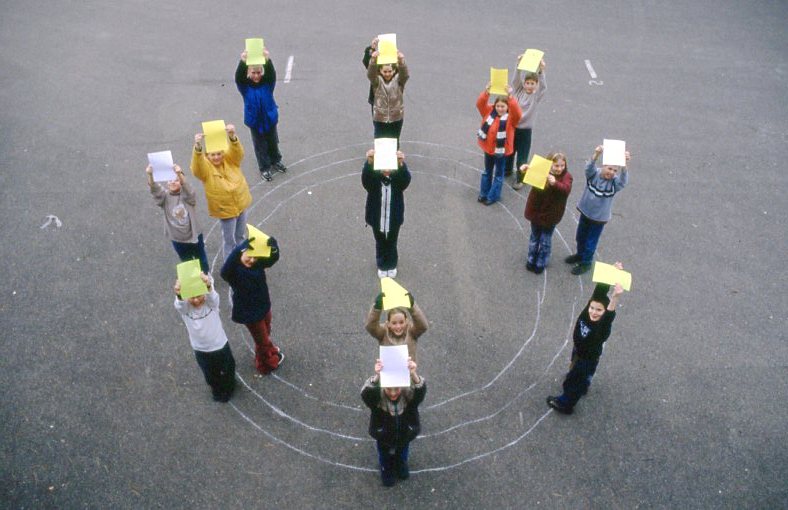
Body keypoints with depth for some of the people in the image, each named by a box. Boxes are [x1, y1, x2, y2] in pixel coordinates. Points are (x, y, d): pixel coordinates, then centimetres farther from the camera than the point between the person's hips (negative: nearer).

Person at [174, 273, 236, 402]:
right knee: (210, 375, 26)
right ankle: (217, 389, 59)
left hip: (220, 345, -1)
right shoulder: (184, 307, -25)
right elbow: (179, 304, -49)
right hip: (200, 350, 1)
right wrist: (179, 295, -75)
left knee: (227, 370, 25)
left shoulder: (211, 301, -28)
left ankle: (228, 387, 58)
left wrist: (208, 286, -78)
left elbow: (212, 295, -52)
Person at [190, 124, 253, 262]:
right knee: (229, 239, 10)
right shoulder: (205, 167, -18)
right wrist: (198, 147, -60)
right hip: (225, 209, -4)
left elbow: (237, 151, -30)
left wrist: (232, 137, -52)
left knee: (240, 235, 23)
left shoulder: (230, 159, -10)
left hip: (241, 203, 4)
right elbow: (197, 167, -41)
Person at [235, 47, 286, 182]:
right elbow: (238, 76, -34)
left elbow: (272, 73, -32)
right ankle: (264, 168, 31)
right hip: (255, 120, -1)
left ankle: (275, 162, 46)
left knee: (273, 142, 22)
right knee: (260, 145, 13)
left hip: (269, 118, 1)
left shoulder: (267, 82, -13)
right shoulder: (245, 85, -14)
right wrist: (242, 62, -54)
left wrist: (268, 60, -54)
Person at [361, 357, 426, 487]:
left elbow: (421, 390, -55)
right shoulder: (377, 398, -34)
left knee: (402, 455, 31)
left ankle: (401, 464, 65)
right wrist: (377, 377, -78)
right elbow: (366, 393, -57)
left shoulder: (409, 395, -33)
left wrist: (413, 374, -77)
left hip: (405, 433, 1)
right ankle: (386, 469, 61)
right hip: (384, 436, -1)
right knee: (385, 456, 28)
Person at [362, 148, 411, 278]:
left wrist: (401, 164, -63)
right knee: (380, 244, 23)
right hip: (377, 219, 0)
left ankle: (392, 265, 49)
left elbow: (406, 178, -41)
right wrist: (369, 162, -64)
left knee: (391, 244, 23)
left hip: (394, 219, 0)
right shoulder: (373, 178, -20)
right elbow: (365, 177, -42)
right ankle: (382, 266, 48)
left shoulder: (398, 179, -19)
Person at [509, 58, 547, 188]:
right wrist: (519, 65, -30)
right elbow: (516, 80, -14)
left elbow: (543, 86, -23)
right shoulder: (519, 90, 0)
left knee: (522, 156, 2)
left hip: (525, 129, -3)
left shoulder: (537, 95, -6)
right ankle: (507, 170, 45)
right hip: (512, 126, 3)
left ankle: (519, 179, 18)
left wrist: (541, 71, -38)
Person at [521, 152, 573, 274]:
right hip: (536, 210, 2)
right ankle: (531, 260, 40)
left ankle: (541, 263, 32)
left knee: (545, 240, 13)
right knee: (534, 237, 21)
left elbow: (566, 190, -33)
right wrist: (525, 170, -40)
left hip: (551, 213, -2)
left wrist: (555, 183, -53)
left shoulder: (566, 176, -17)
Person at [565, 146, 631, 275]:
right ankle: (580, 254, 51)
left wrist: (624, 164, -60)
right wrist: (596, 155, -58)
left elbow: (623, 180, -43)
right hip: (585, 212, 3)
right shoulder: (593, 174, -17)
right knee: (580, 237, 24)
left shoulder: (614, 182, -21)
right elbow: (589, 168, -38)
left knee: (590, 242, 12)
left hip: (600, 217, -3)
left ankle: (586, 262, 36)